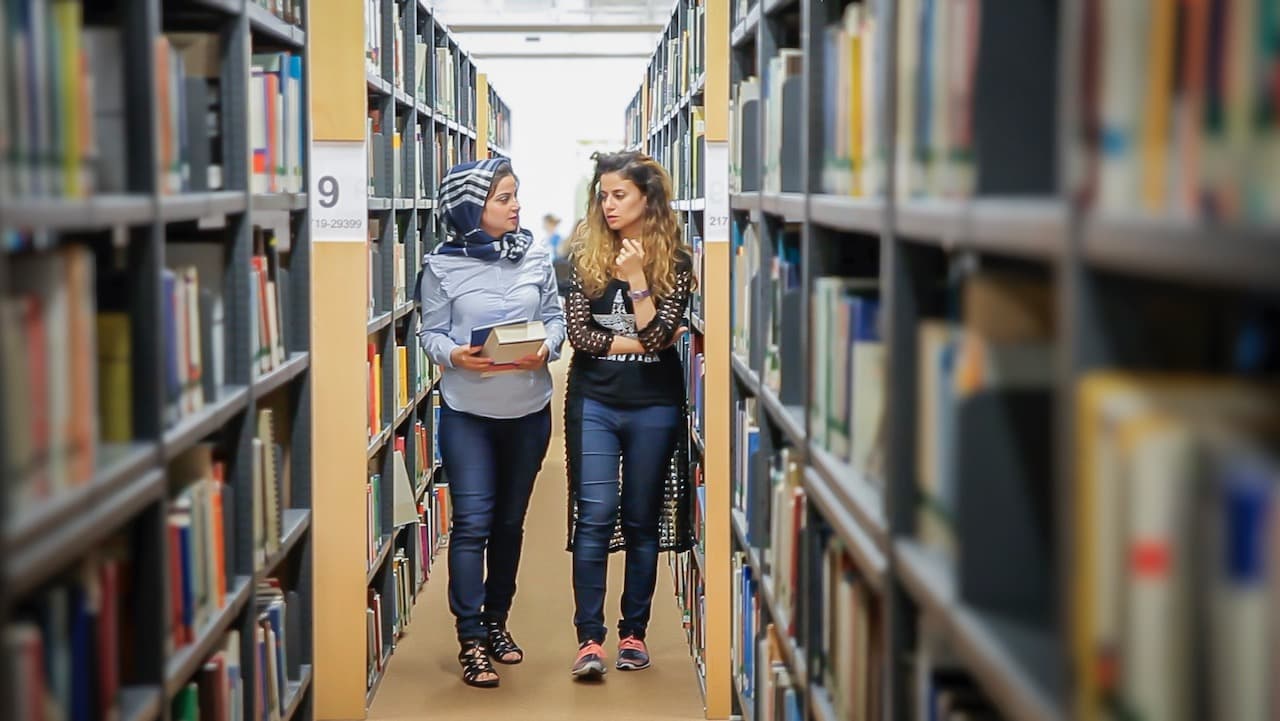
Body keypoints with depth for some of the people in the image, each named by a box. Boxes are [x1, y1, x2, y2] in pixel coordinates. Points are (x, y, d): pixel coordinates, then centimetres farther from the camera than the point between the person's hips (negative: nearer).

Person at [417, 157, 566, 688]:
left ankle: (496, 621, 29)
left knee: (510, 521, 14)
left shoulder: (535, 256, -1)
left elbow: (554, 317, 5)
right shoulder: (442, 266, -7)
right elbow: (431, 332, -2)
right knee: (472, 522, -6)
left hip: (529, 410, 3)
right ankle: (471, 639, 1)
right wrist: (455, 355, -21)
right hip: (467, 412, -3)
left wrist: (545, 348, -15)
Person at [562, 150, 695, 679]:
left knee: (642, 521, 8)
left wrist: (636, 278, -19)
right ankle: (589, 639, -5)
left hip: (653, 405, 0)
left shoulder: (674, 261, -2)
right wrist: (638, 343, -8)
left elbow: (659, 336, -12)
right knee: (595, 515, -8)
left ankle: (633, 633, 18)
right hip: (594, 401, 0)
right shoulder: (587, 254, 2)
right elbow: (578, 333, -4)